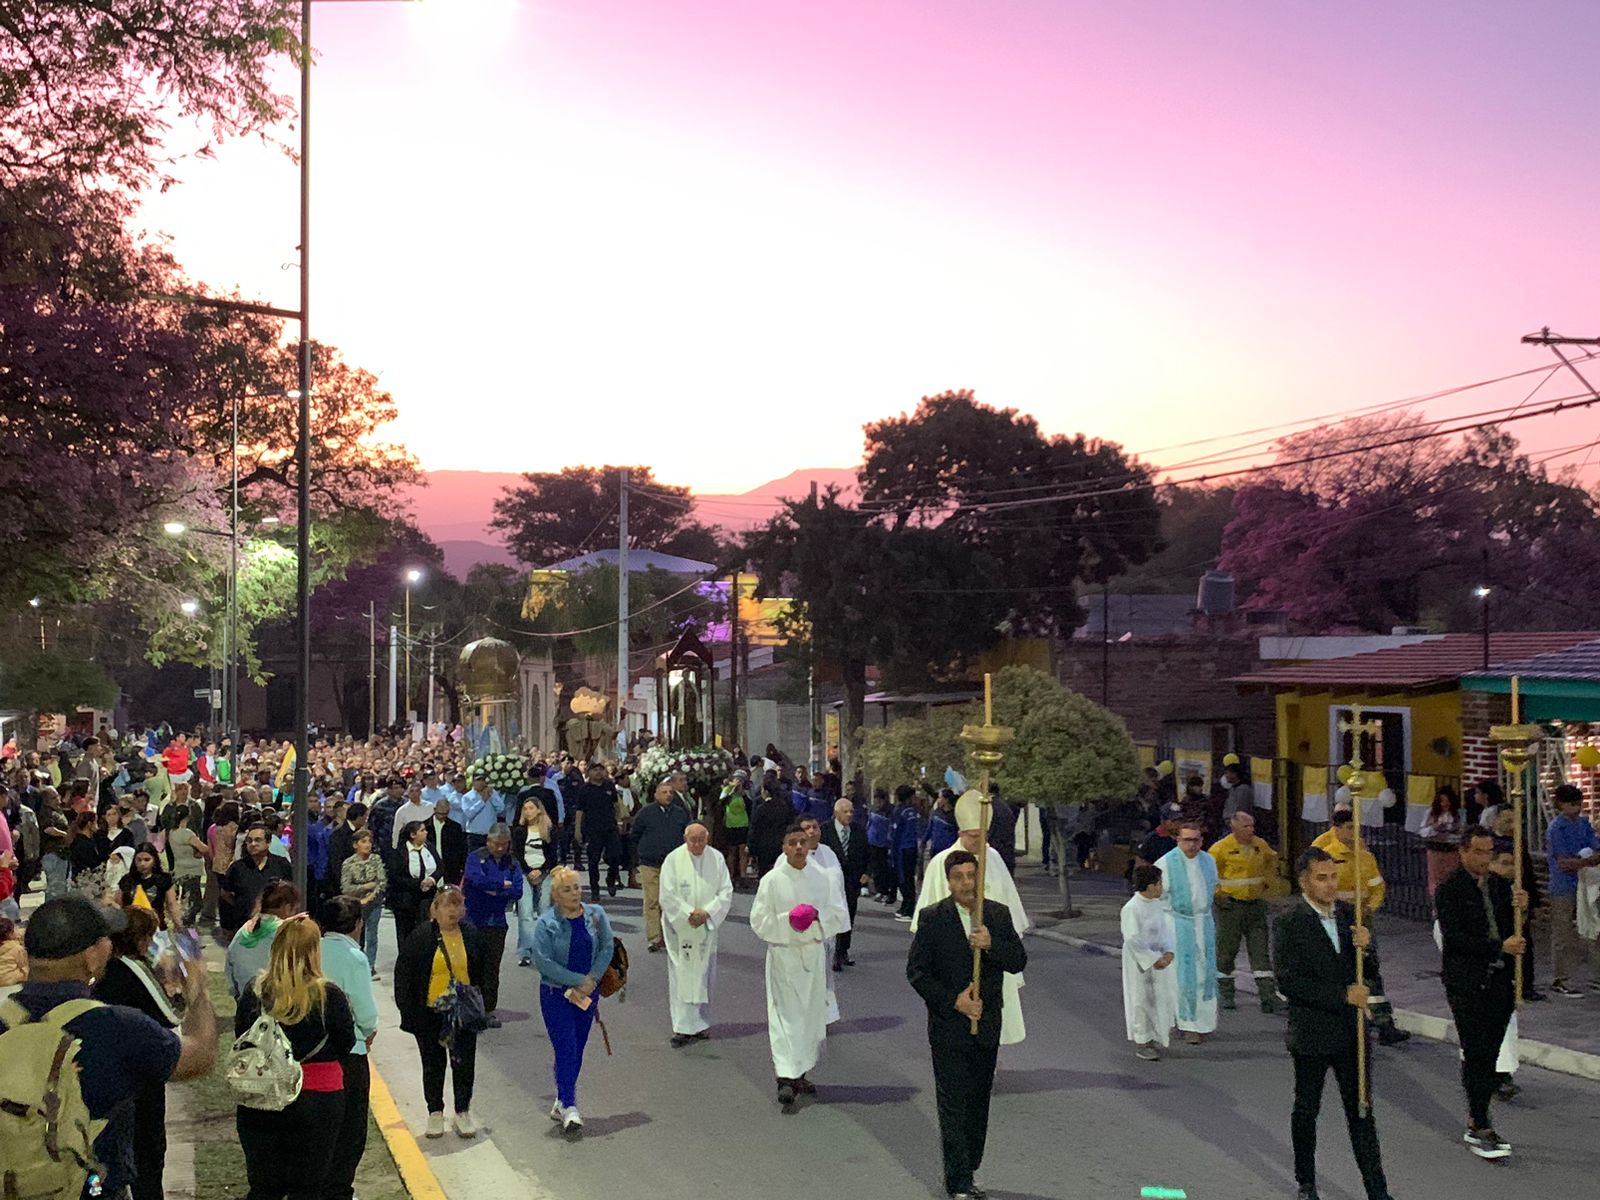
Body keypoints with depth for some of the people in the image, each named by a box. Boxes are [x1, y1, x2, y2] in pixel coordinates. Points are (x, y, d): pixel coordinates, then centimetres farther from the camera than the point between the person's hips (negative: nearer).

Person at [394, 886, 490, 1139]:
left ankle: (463, 1112, 17)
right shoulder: (420, 937, -9)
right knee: (433, 1065, 10)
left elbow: (483, 976, 12)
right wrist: (408, 1011, -9)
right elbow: (403, 976, -5)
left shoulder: (473, 936, 1)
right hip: (430, 1015, -2)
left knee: (464, 1063, 3)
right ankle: (435, 1113, 23)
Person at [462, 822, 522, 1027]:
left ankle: (488, 1010, 16)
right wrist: (503, 884, -11)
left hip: (497, 922, 3)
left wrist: (492, 889, -13)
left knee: (492, 969, 7)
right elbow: (477, 879, -22)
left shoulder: (511, 862, 8)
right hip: (474, 920, -3)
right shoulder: (475, 857, -3)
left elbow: (518, 891, -4)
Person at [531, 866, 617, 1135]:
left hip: (586, 993, 4)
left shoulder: (596, 914, 0)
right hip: (556, 994, -4)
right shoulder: (546, 923, -11)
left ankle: (562, 1102, 25)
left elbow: (608, 948, -1)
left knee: (577, 1051, 11)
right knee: (566, 1050, -11)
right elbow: (544, 962, -16)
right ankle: (569, 1109, -13)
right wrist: (579, 980, -17)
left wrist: (592, 979, -13)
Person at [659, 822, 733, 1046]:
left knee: (704, 975, 6)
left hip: (706, 928, 2)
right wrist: (688, 914, -16)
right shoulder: (673, 860, -6)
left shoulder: (717, 859, 0)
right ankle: (684, 1027, -2)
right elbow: (667, 895, -8)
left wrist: (707, 913, -13)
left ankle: (699, 1024, 16)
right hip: (680, 929, -2)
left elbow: (726, 892, -1)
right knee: (681, 976, -4)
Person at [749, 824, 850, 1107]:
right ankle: (786, 1079, -13)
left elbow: (841, 916, 5)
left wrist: (818, 915, -14)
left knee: (811, 1015, 11)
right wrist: (787, 920, -19)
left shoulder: (821, 877, 4)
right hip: (783, 955, -4)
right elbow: (759, 921, -5)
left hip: (813, 954, 4)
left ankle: (799, 1073, 25)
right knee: (785, 1015, -10)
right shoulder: (772, 880, -6)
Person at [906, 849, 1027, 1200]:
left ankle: (967, 1171, 24)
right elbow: (916, 971, -7)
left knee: (978, 1102, 11)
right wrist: (953, 1000, -15)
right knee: (953, 1104, -3)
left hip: (987, 1024, 4)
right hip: (948, 1025, -3)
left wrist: (991, 944, -20)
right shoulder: (932, 918, -7)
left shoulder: (999, 915, 3)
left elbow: (1018, 962, -1)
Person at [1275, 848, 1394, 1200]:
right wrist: (1343, 995, -22)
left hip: (1351, 1030, 4)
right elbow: (1288, 983, -20)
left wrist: (1366, 946, -11)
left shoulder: (1347, 913, 4)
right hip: (1311, 1034, -4)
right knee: (1306, 1109, 12)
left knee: (1361, 1111, 6)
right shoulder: (1290, 924, -13)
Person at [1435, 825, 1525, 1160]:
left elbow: (1514, 931, 18)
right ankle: (1479, 1127, 0)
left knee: (1487, 1057, 8)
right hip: (1467, 984, -6)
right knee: (1477, 1056, -5)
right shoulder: (1449, 890, -7)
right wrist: (1500, 947, -19)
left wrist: (1521, 907, -3)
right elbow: (1454, 937, -15)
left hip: (1498, 981, 6)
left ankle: (1476, 1122, 16)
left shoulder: (1500, 885, 13)